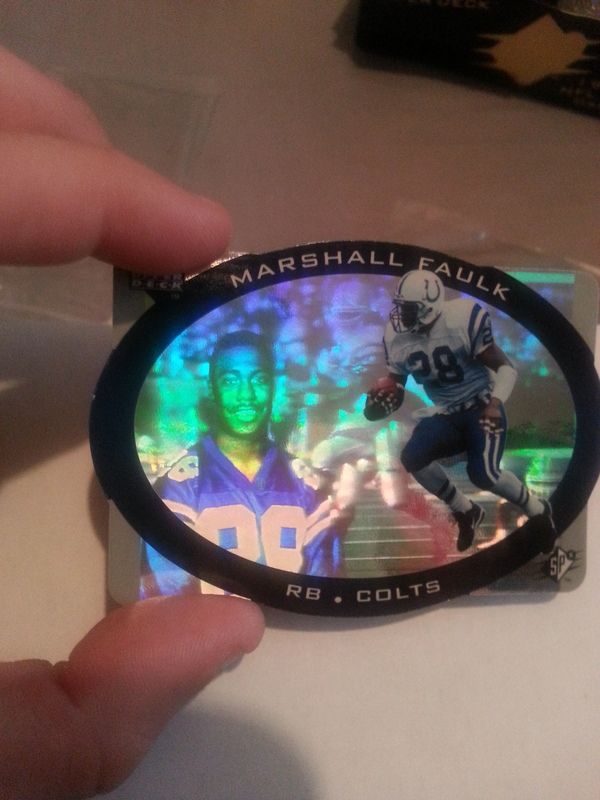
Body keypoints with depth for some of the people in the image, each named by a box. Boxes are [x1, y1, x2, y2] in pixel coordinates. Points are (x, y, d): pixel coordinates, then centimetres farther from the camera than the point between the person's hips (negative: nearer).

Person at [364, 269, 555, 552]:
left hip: (481, 407, -5)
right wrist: (383, 398, -20)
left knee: (483, 474, -22)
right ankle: (466, 512, 8)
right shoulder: (397, 337, -6)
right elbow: (395, 384, 4)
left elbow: (506, 368, -14)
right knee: (412, 458, -17)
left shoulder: (463, 321, -21)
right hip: (446, 414, 5)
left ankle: (538, 510, 11)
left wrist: (495, 402, -30)